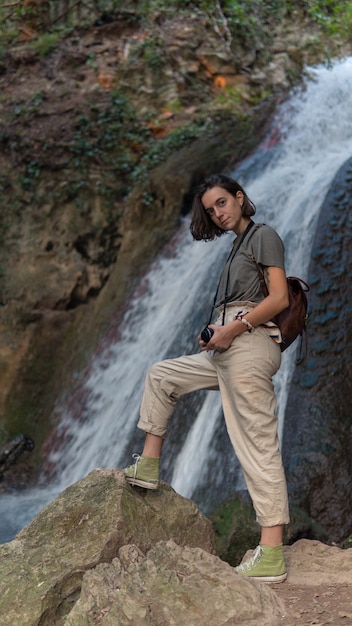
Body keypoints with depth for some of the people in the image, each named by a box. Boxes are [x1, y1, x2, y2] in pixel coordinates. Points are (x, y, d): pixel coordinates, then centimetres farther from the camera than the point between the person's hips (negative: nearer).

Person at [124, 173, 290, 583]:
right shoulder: (238, 246, 24)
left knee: (257, 444, -12)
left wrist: (232, 329, -15)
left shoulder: (263, 235, -2)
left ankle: (272, 554, -12)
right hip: (228, 349, 10)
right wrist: (215, 331, 3)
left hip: (249, 346, -10)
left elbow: (279, 298, -13)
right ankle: (148, 466, 23)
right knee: (161, 376, 20)